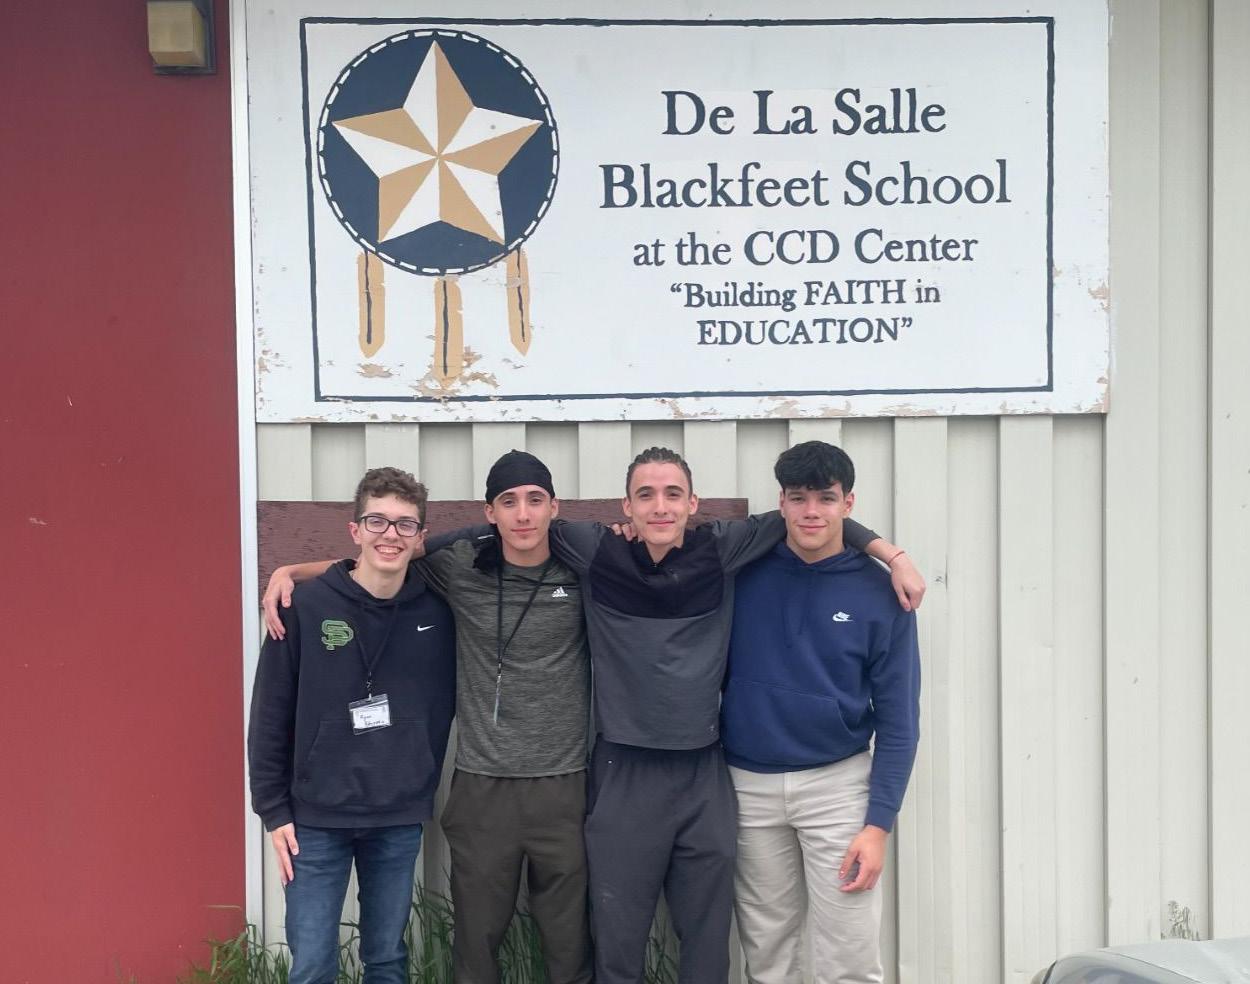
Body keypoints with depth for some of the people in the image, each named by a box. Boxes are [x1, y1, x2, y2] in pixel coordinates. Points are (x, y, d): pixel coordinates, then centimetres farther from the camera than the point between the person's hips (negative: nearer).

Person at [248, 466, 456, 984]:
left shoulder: (435, 612, -2)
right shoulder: (305, 607, -8)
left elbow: (441, 708, 9)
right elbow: (270, 718, -4)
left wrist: (423, 787, 4)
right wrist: (274, 811, -4)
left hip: (400, 821, 2)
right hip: (317, 819, -2)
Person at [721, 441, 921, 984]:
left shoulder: (879, 593, -5)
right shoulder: (743, 571, -1)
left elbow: (897, 718, -4)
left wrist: (878, 823, -9)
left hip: (837, 785, -1)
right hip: (748, 786, 2)